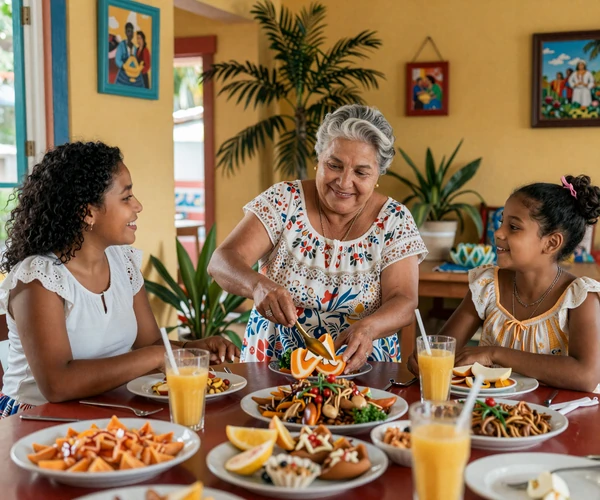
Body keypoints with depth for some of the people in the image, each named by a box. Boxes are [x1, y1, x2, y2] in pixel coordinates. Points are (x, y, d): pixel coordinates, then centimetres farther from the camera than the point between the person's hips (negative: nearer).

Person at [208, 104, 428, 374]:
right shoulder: (284, 200, -4)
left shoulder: (395, 220, -2)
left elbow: (403, 302, -9)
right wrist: (259, 285, -34)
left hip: (360, 370, 2)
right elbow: (222, 261, -12)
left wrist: (367, 328, -32)